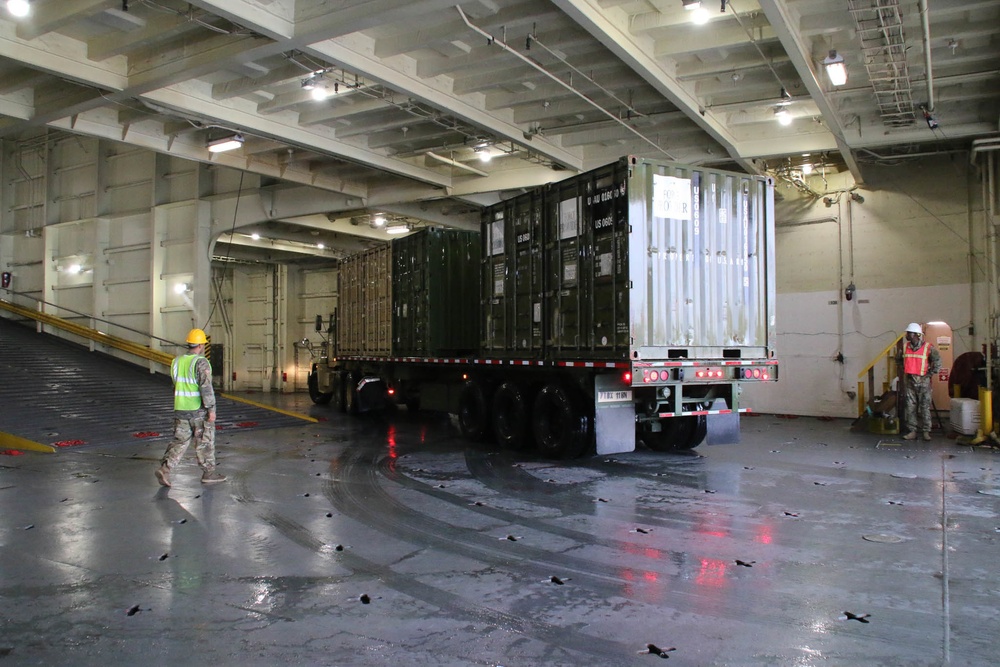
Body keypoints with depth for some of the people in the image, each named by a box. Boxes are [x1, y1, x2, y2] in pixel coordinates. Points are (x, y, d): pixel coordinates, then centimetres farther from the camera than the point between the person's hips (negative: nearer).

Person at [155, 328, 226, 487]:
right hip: (199, 411, -6)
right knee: (205, 442, 6)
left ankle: (165, 468, -4)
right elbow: (206, 387, -23)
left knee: (180, 441, 11)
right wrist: (211, 409, -20)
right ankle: (209, 473, 15)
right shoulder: (201, 362, -16)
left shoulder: (177, 362, 7)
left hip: (181, 410, 6)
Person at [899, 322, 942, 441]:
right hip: (909, 380, 4)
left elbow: (937, 360, -3)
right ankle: (912, 431, 9)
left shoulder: (928, 347, -7)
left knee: (925, 407, -1)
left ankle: (926, 432, 5)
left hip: (923, 381, -4)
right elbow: (901, 360, 23)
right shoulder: (905, 346, 7)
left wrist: (931, 373, -4)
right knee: (910, 407, 4)